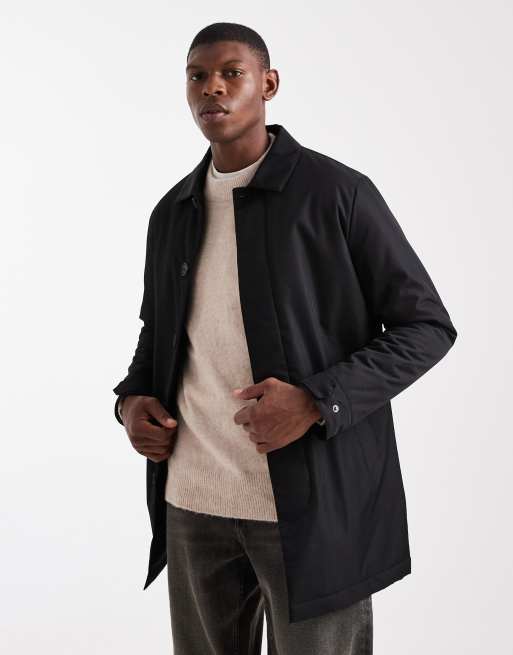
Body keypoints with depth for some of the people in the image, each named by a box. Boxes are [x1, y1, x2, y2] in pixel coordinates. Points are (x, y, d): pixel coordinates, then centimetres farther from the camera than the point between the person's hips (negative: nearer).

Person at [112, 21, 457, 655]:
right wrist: (132, 398, 2)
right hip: (192, 501, 5)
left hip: (310, 503, -4)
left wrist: (316, 402, -19)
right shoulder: (171, 212, 10)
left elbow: (427, 325, -6)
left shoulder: (336, 193, -7)